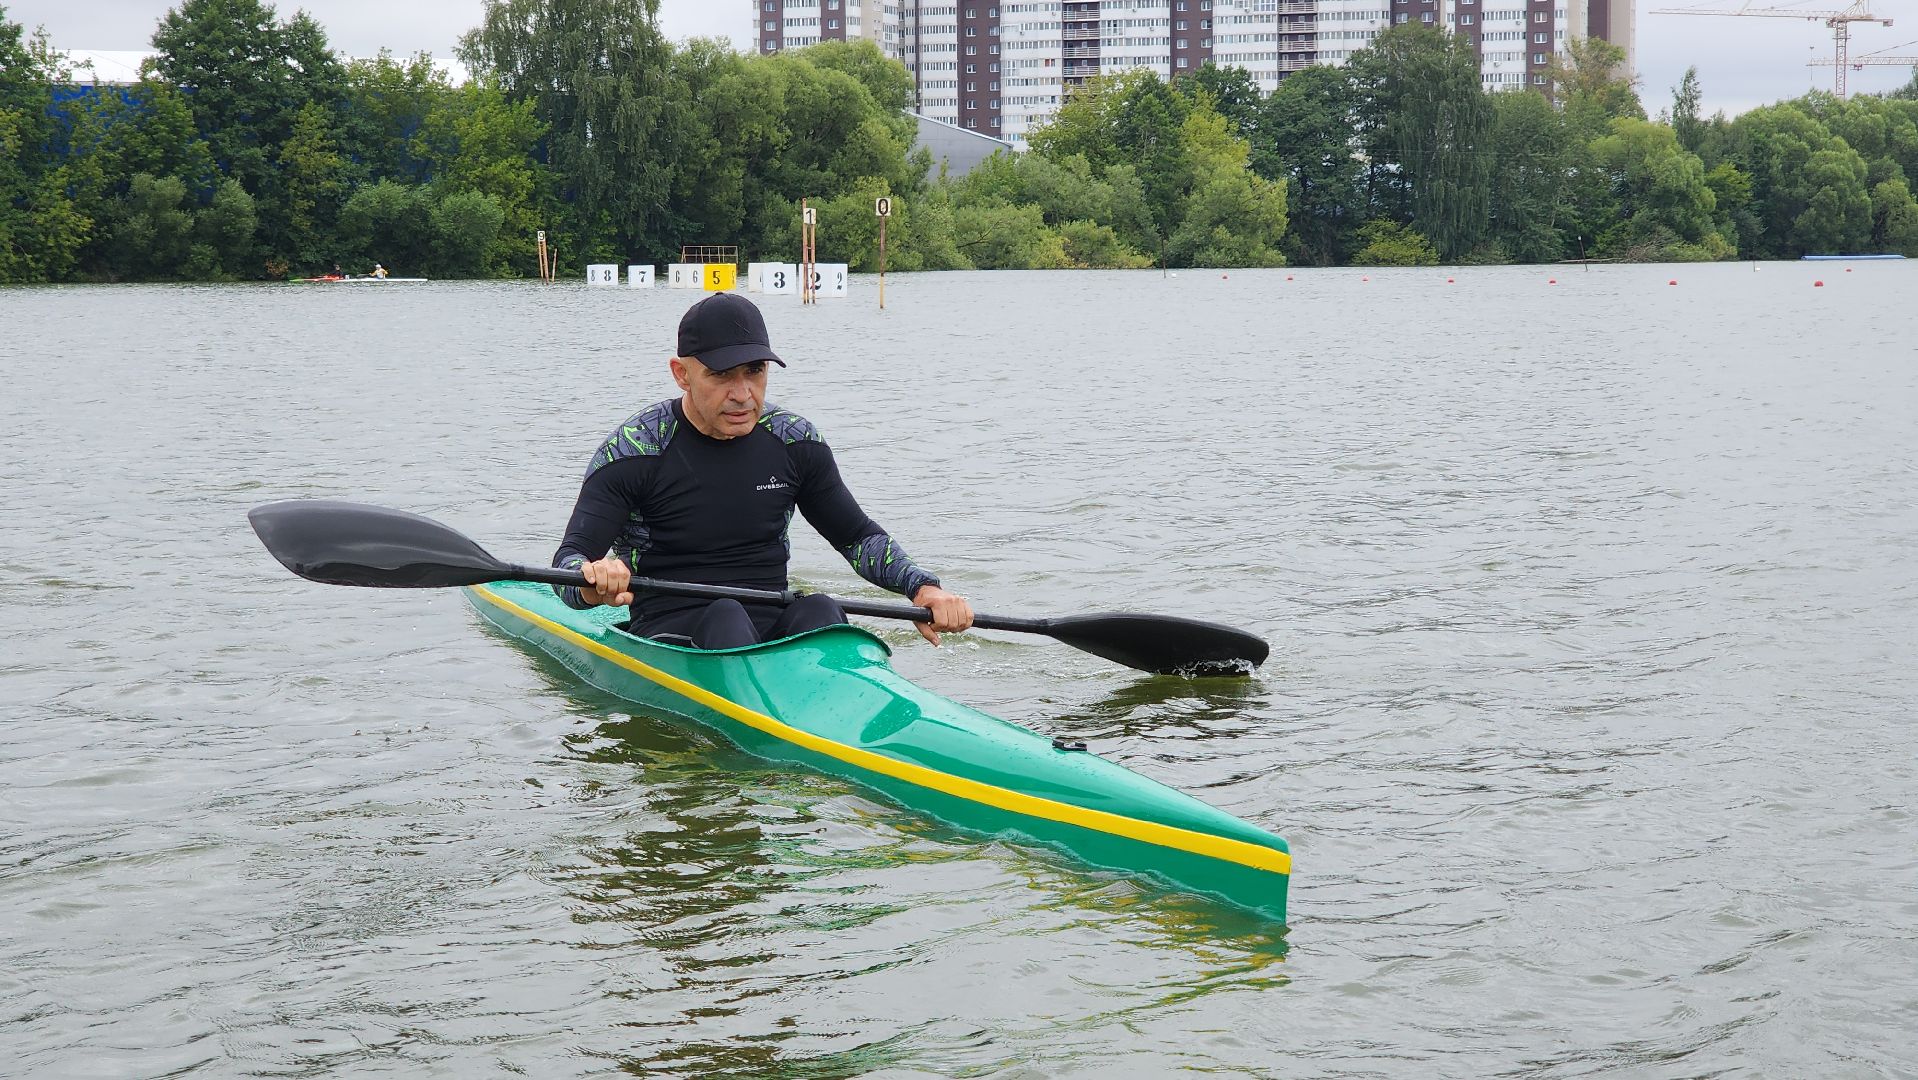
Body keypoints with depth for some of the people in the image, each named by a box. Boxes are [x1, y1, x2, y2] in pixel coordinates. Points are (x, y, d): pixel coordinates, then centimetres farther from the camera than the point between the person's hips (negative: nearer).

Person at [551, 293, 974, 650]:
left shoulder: (794, 441, 7)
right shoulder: (633, 450, -6)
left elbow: (858, 537, 18)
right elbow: (569, 559, -12)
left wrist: (922, 586, -2)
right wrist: (591, 584, -38)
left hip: (773, 628, 3)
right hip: (669, 636, -3)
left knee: (818, 610, -29)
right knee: (726, 616, -34)